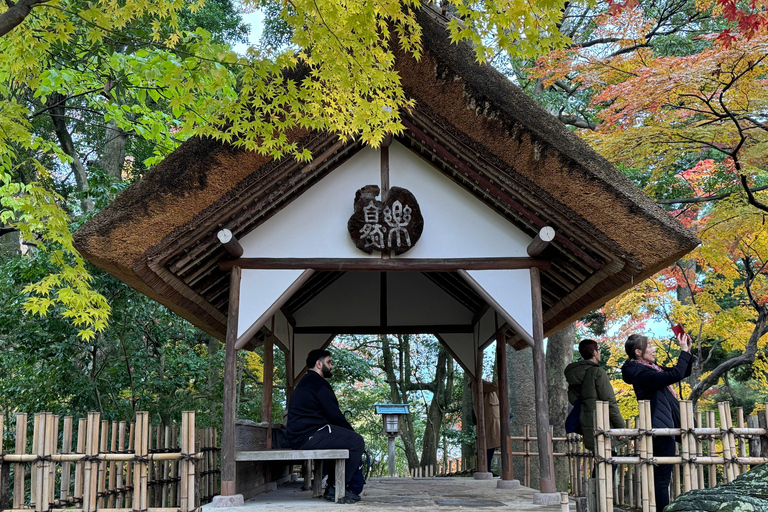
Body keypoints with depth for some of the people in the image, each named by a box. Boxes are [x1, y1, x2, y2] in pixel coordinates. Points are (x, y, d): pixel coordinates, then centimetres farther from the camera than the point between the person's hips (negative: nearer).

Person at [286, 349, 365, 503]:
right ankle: (338, 489, -11)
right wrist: (352, 431, 2)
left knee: (348, 439, 21)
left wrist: (349, 431, 16)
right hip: (309, 437, -11)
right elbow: (334, 415, -13)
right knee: (356, 442, -14)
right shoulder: (317, 382, -9)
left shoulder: (306, 382, 25)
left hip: (300, 437, 11)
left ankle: (332, 487, 16)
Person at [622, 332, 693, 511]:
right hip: (661, 429, -10)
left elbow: (683, 373, 20)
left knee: (660, 477, 14)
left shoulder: (651, 368, 14)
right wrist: (684, 351, -14)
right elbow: (675, 375, -25)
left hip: (663, 428, 10)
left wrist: (687, 351, 7)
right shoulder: (641, 373, -17)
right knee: (662, 478, -9)